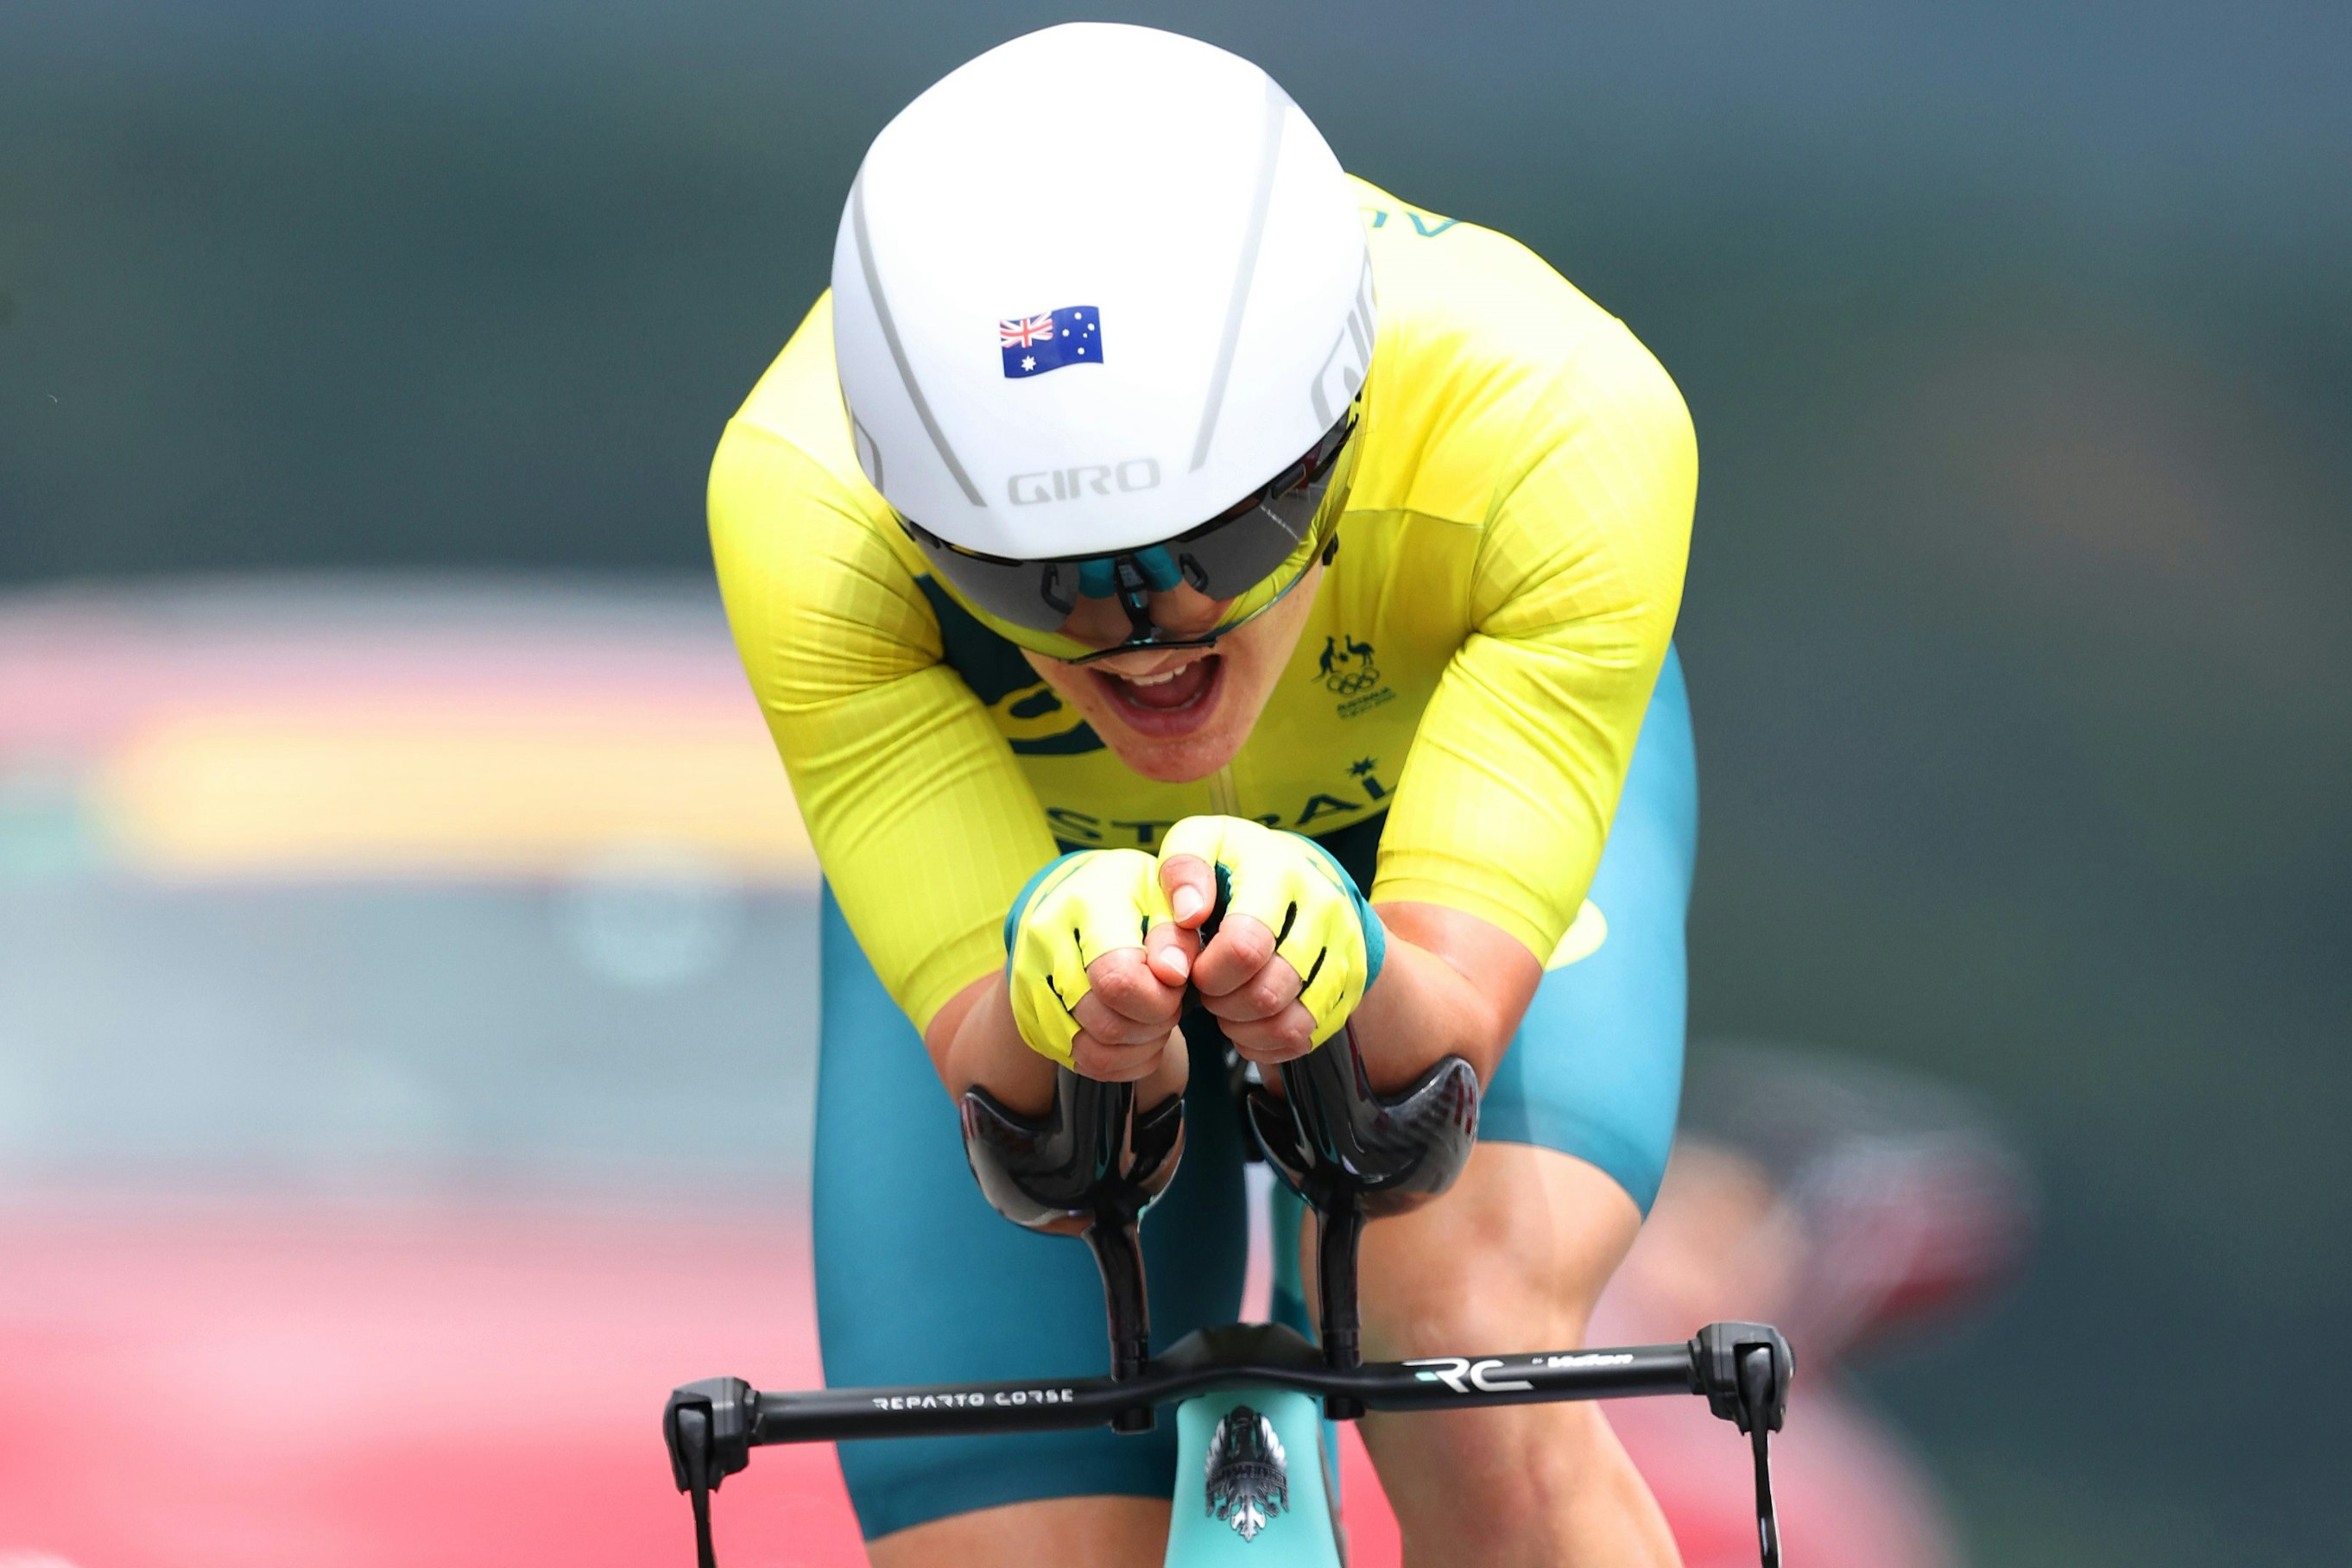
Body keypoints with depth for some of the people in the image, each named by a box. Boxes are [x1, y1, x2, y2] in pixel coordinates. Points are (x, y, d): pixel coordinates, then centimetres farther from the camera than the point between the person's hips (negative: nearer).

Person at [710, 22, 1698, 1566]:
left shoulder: (1556, 423, -39)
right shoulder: (802, 500, -38)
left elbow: (1448, 1019, -40)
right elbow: (998, 1076, -38)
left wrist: (1334, 976, -63)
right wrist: (1065, 1008, -61)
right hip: (1026, 854, 1)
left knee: (1479, 1394, -29)